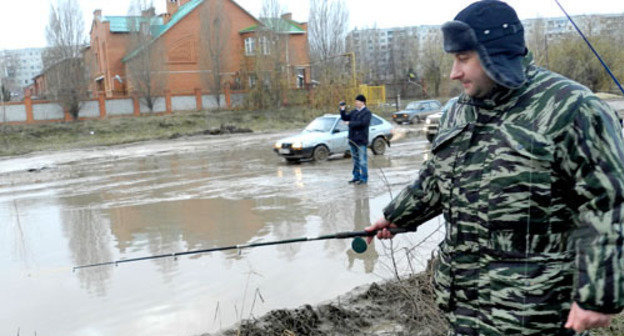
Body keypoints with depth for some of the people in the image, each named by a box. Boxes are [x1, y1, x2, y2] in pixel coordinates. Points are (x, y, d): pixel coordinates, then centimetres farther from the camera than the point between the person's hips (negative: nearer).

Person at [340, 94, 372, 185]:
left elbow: (362, 123, -20)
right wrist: (342, 110, -2)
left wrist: (350, 123, -15)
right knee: (355, 159, 13)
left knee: (362, 160, -4)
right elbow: (345, 118, 14)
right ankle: (356, 176, 22)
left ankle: (364, 178, 1)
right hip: (353, 139, 7)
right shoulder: (354, 112, 15)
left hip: (361, 140, -7)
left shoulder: (367, 112, -7)